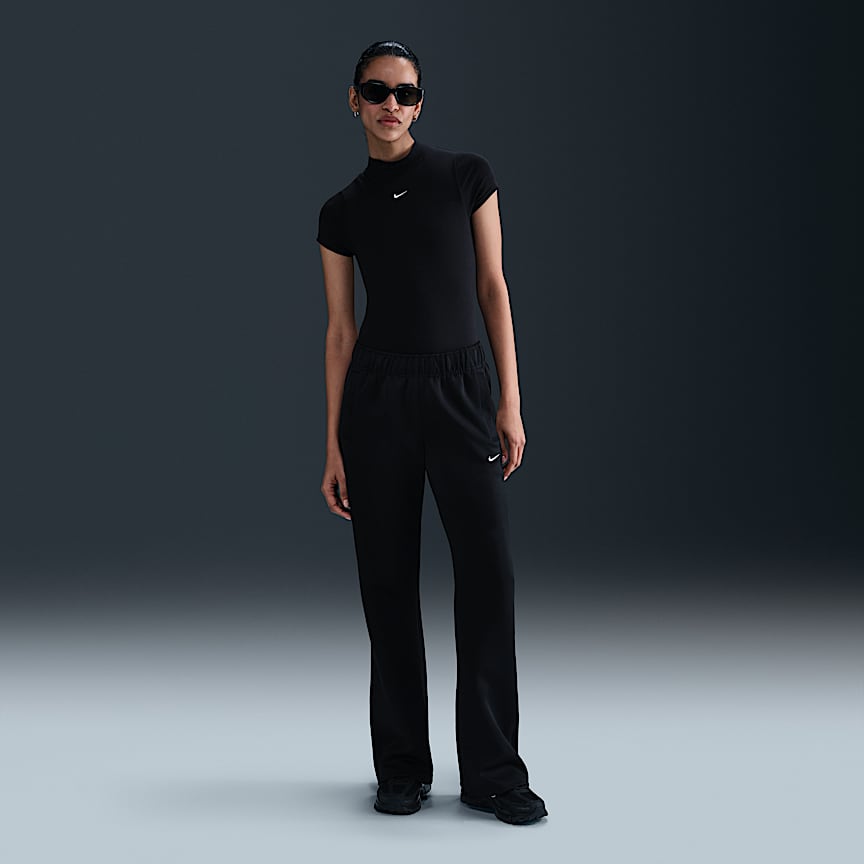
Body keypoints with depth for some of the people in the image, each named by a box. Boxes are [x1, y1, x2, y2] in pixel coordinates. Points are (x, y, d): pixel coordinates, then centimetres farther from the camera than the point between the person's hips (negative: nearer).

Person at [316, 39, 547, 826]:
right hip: (377, 394, 1)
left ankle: (493, 769, 1)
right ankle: (401, 765, 15)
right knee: (389, 578, 3)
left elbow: (493, 288, 3)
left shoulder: (467, 176, 4)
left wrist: (511, 401, -5)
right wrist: (334, 445, 4)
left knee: (488, 568, -10)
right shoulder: (342, 212, 8)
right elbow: (341, 330, 8)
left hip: (462, 386, -1)